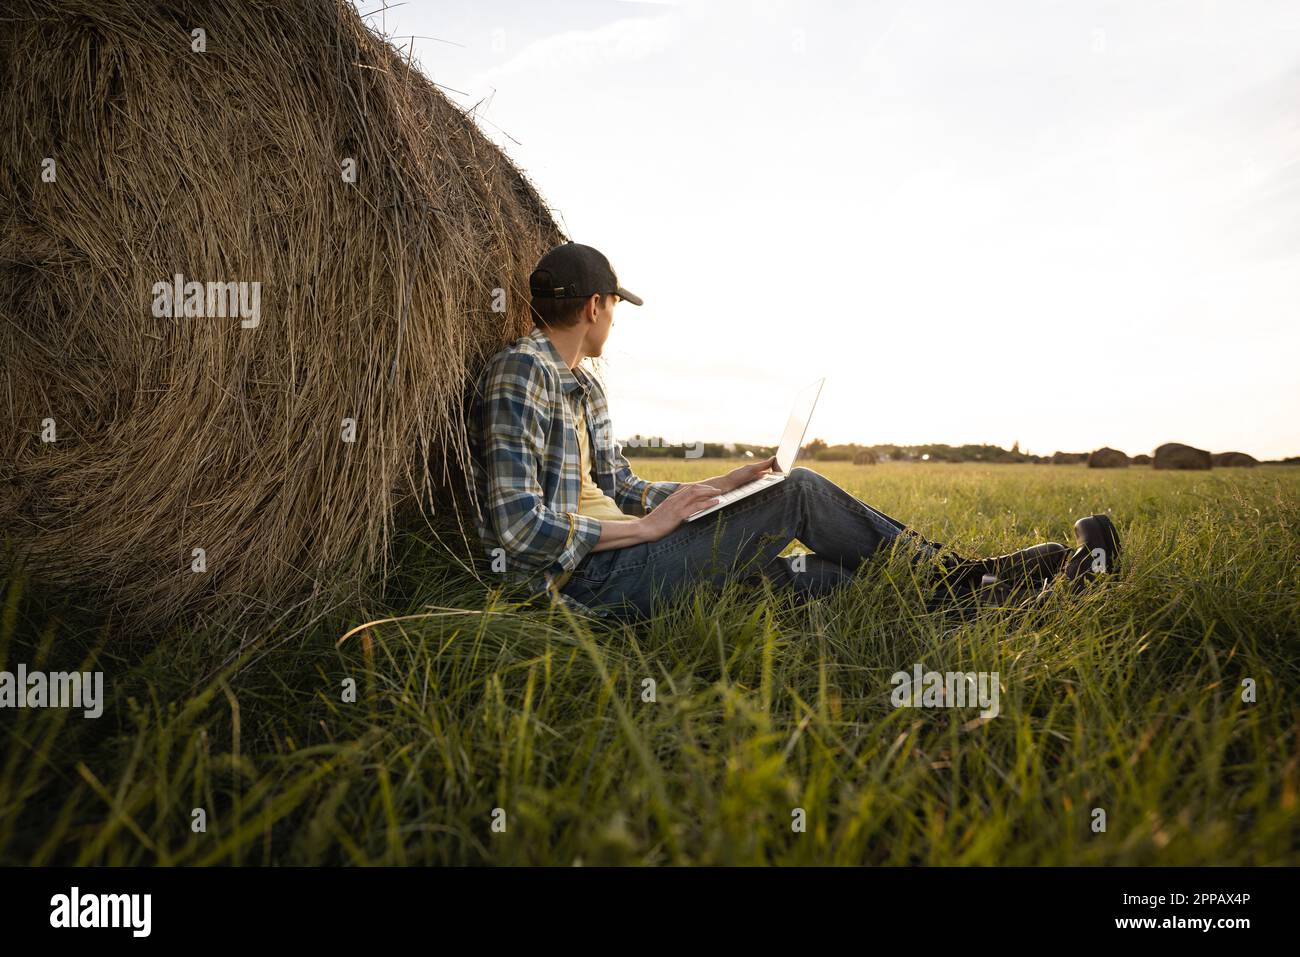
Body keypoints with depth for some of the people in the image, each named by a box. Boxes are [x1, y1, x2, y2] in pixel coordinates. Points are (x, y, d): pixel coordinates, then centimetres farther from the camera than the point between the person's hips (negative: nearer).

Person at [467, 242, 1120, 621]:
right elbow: (518, 526, -21)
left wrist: (721, 487, 12)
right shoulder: (519, 374, -13)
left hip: (613, 557, 9)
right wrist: (647, 528, -15)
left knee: (792, 573, 2)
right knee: (799, 492, -9)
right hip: (587, 579, -9)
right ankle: (955, 576, 6)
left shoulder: (581, 384, 19)